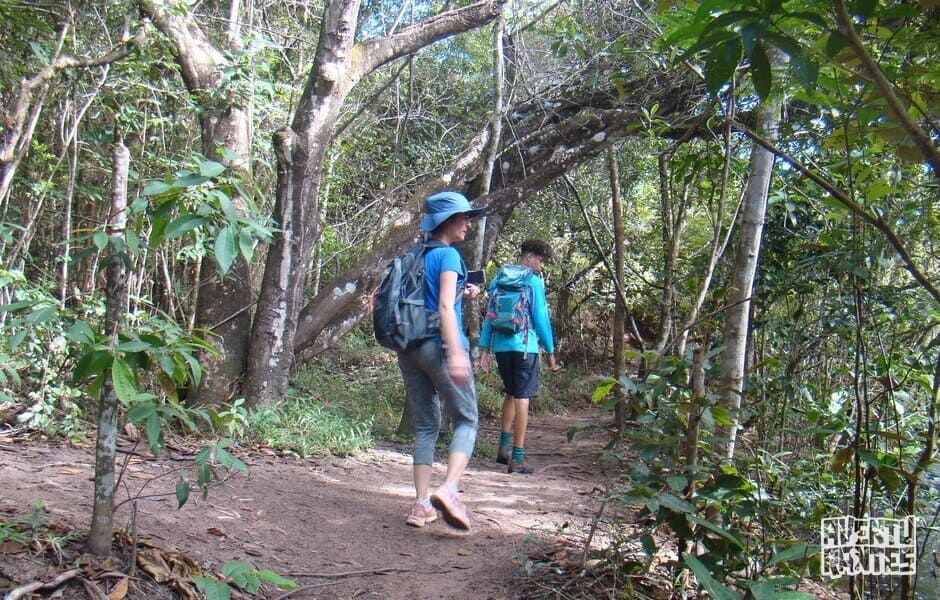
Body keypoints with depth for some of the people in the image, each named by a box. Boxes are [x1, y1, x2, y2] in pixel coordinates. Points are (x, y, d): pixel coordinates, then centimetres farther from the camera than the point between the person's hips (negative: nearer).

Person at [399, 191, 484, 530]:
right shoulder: (448, 255, -6)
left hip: (409, 348, 7)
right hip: (439, 346, -7)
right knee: (467, 420, 3)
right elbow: (445, 307, -17)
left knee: (425, 426, 11)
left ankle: (422, 505, 9)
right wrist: (456, 353, -24)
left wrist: (462, 294, 22)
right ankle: (449, 489, -16)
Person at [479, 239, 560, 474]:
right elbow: (541, 318, -7)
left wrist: (485, 349, 13)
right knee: (522, 398, -3)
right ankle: (517, 458, -2)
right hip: (524, 346, -6)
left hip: (501, 346, 6)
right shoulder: (534, 281, -4)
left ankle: (504, 447, 16)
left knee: (511, 394, 21)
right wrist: (550, 351, 0)